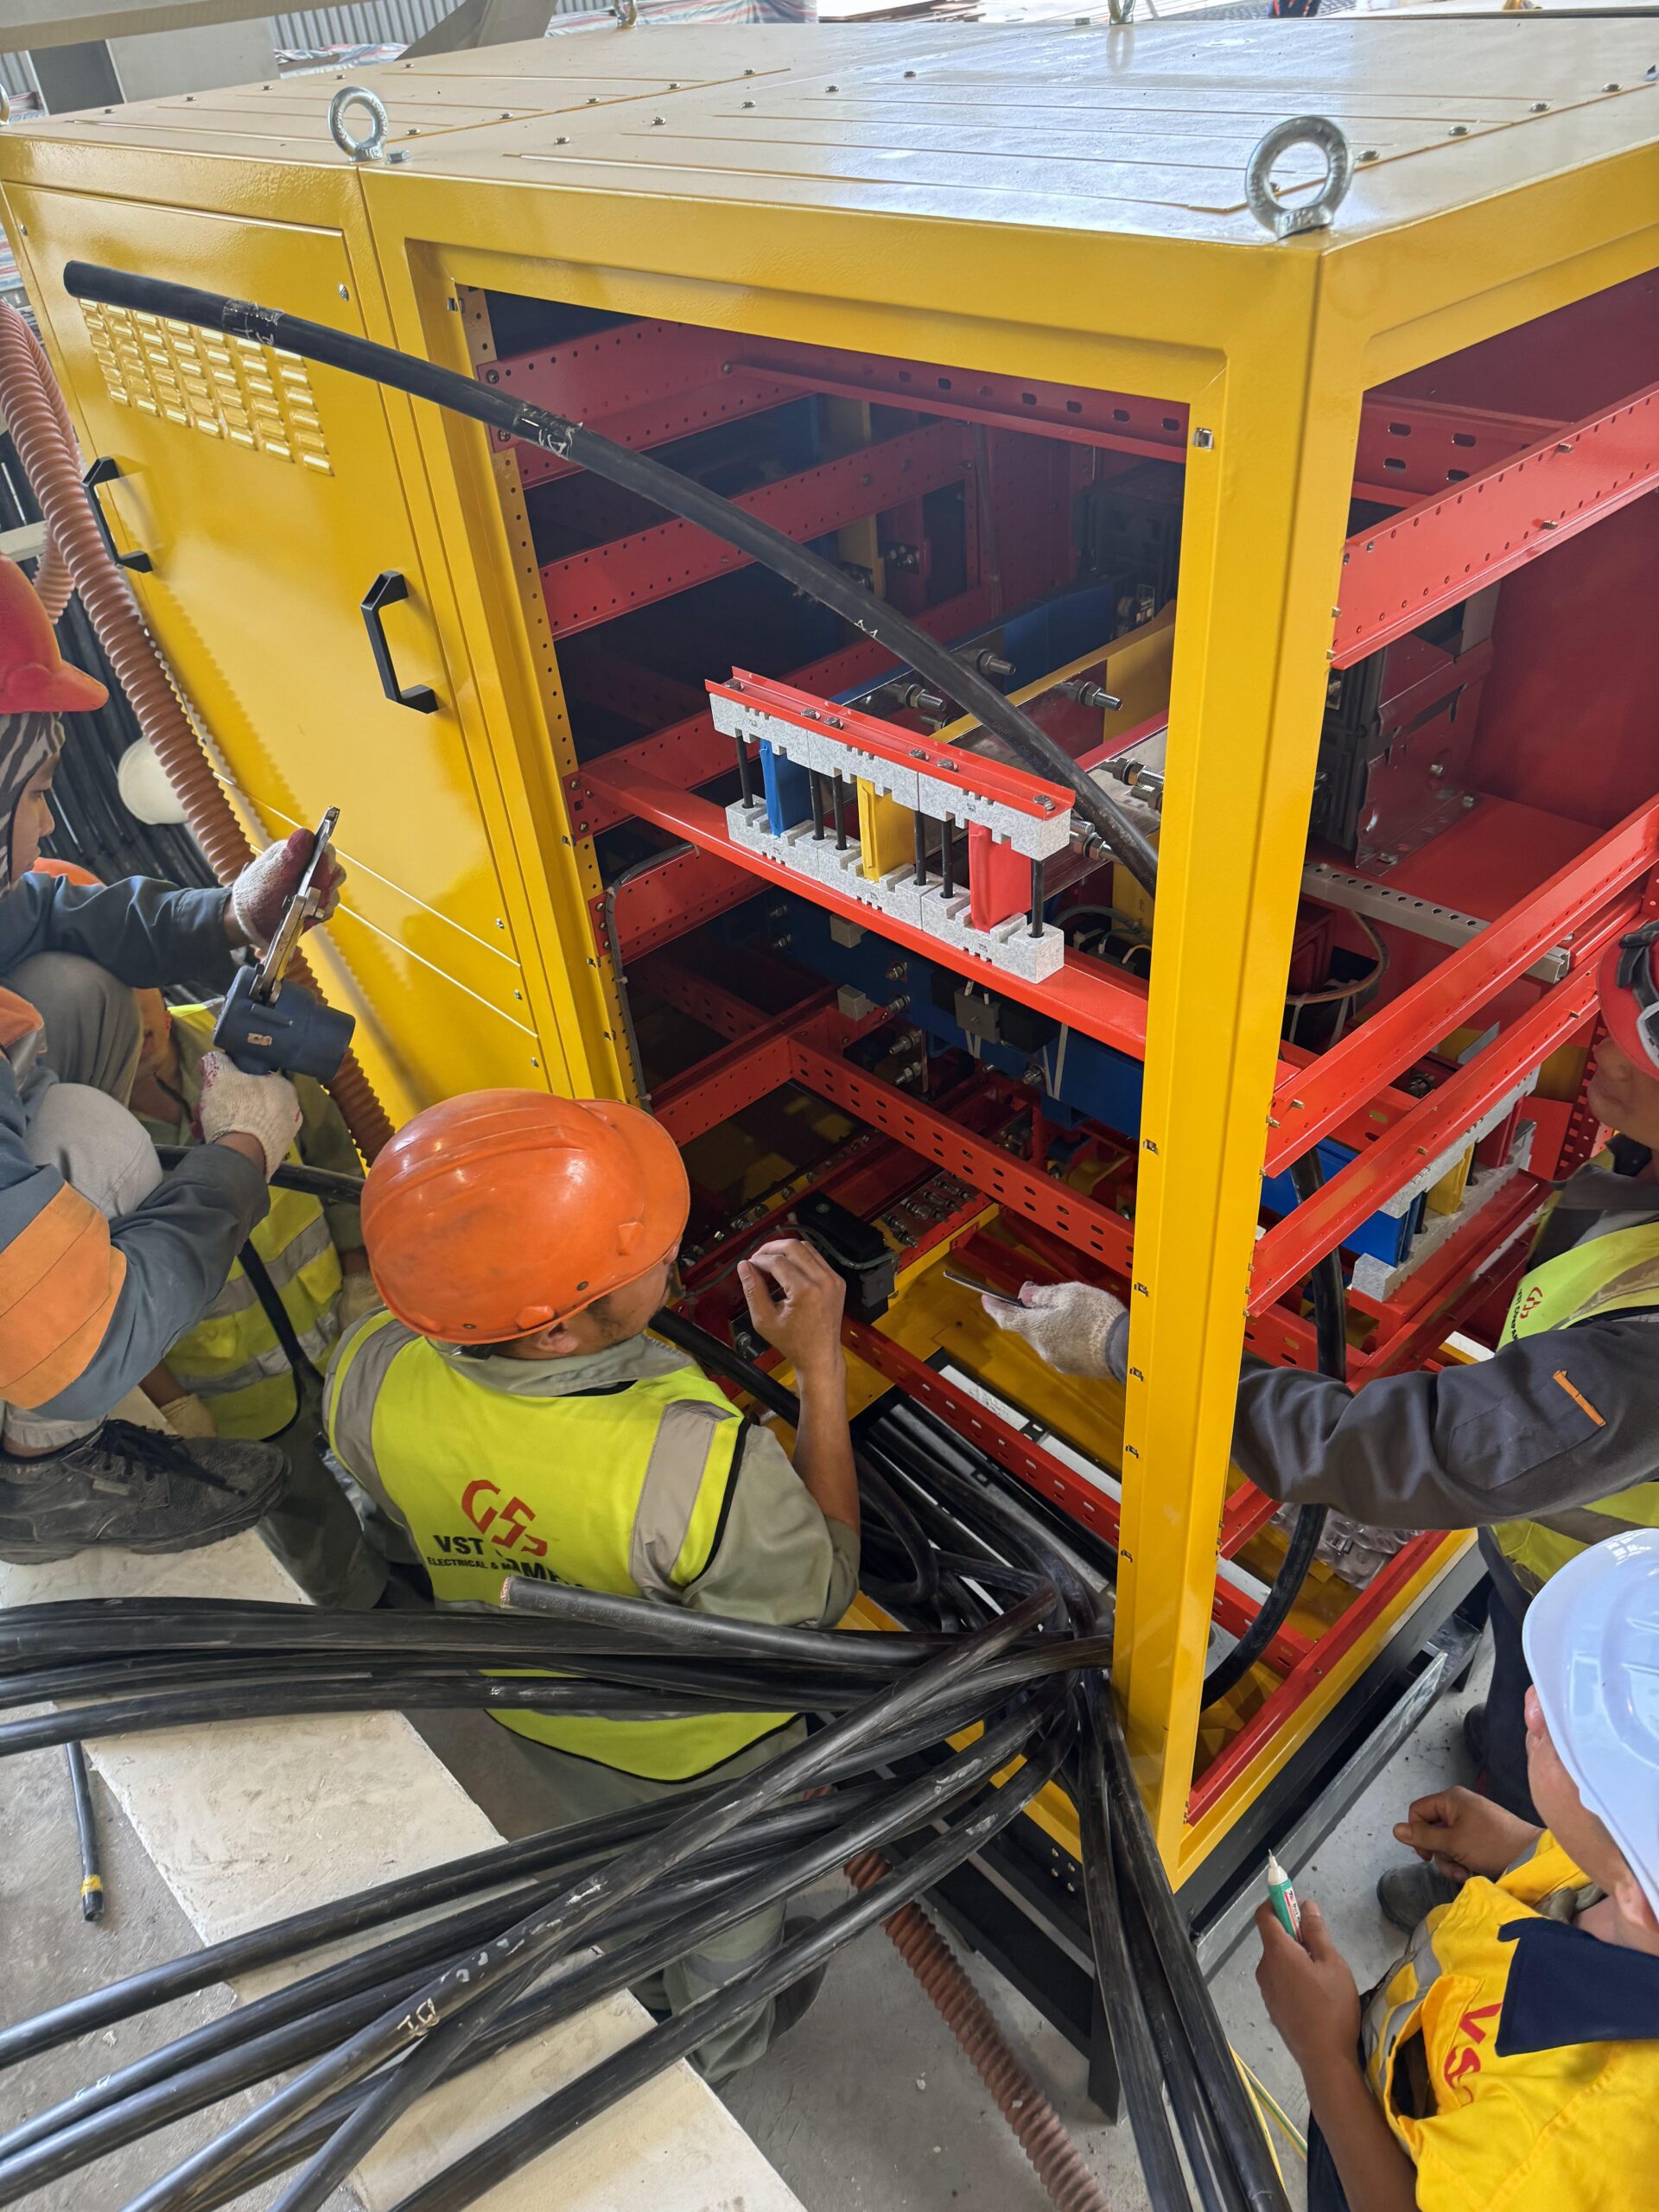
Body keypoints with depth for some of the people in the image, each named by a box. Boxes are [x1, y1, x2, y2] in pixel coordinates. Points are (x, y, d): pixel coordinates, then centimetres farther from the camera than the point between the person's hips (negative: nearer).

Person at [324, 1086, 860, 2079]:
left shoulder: (369, 1375, -31)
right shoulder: (702, 1467, -47)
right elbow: (822, 1592, -25)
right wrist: (820, 1369, -28)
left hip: (525, 1698, 5)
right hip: (693, 1745, -4)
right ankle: (721, 2046, 64)